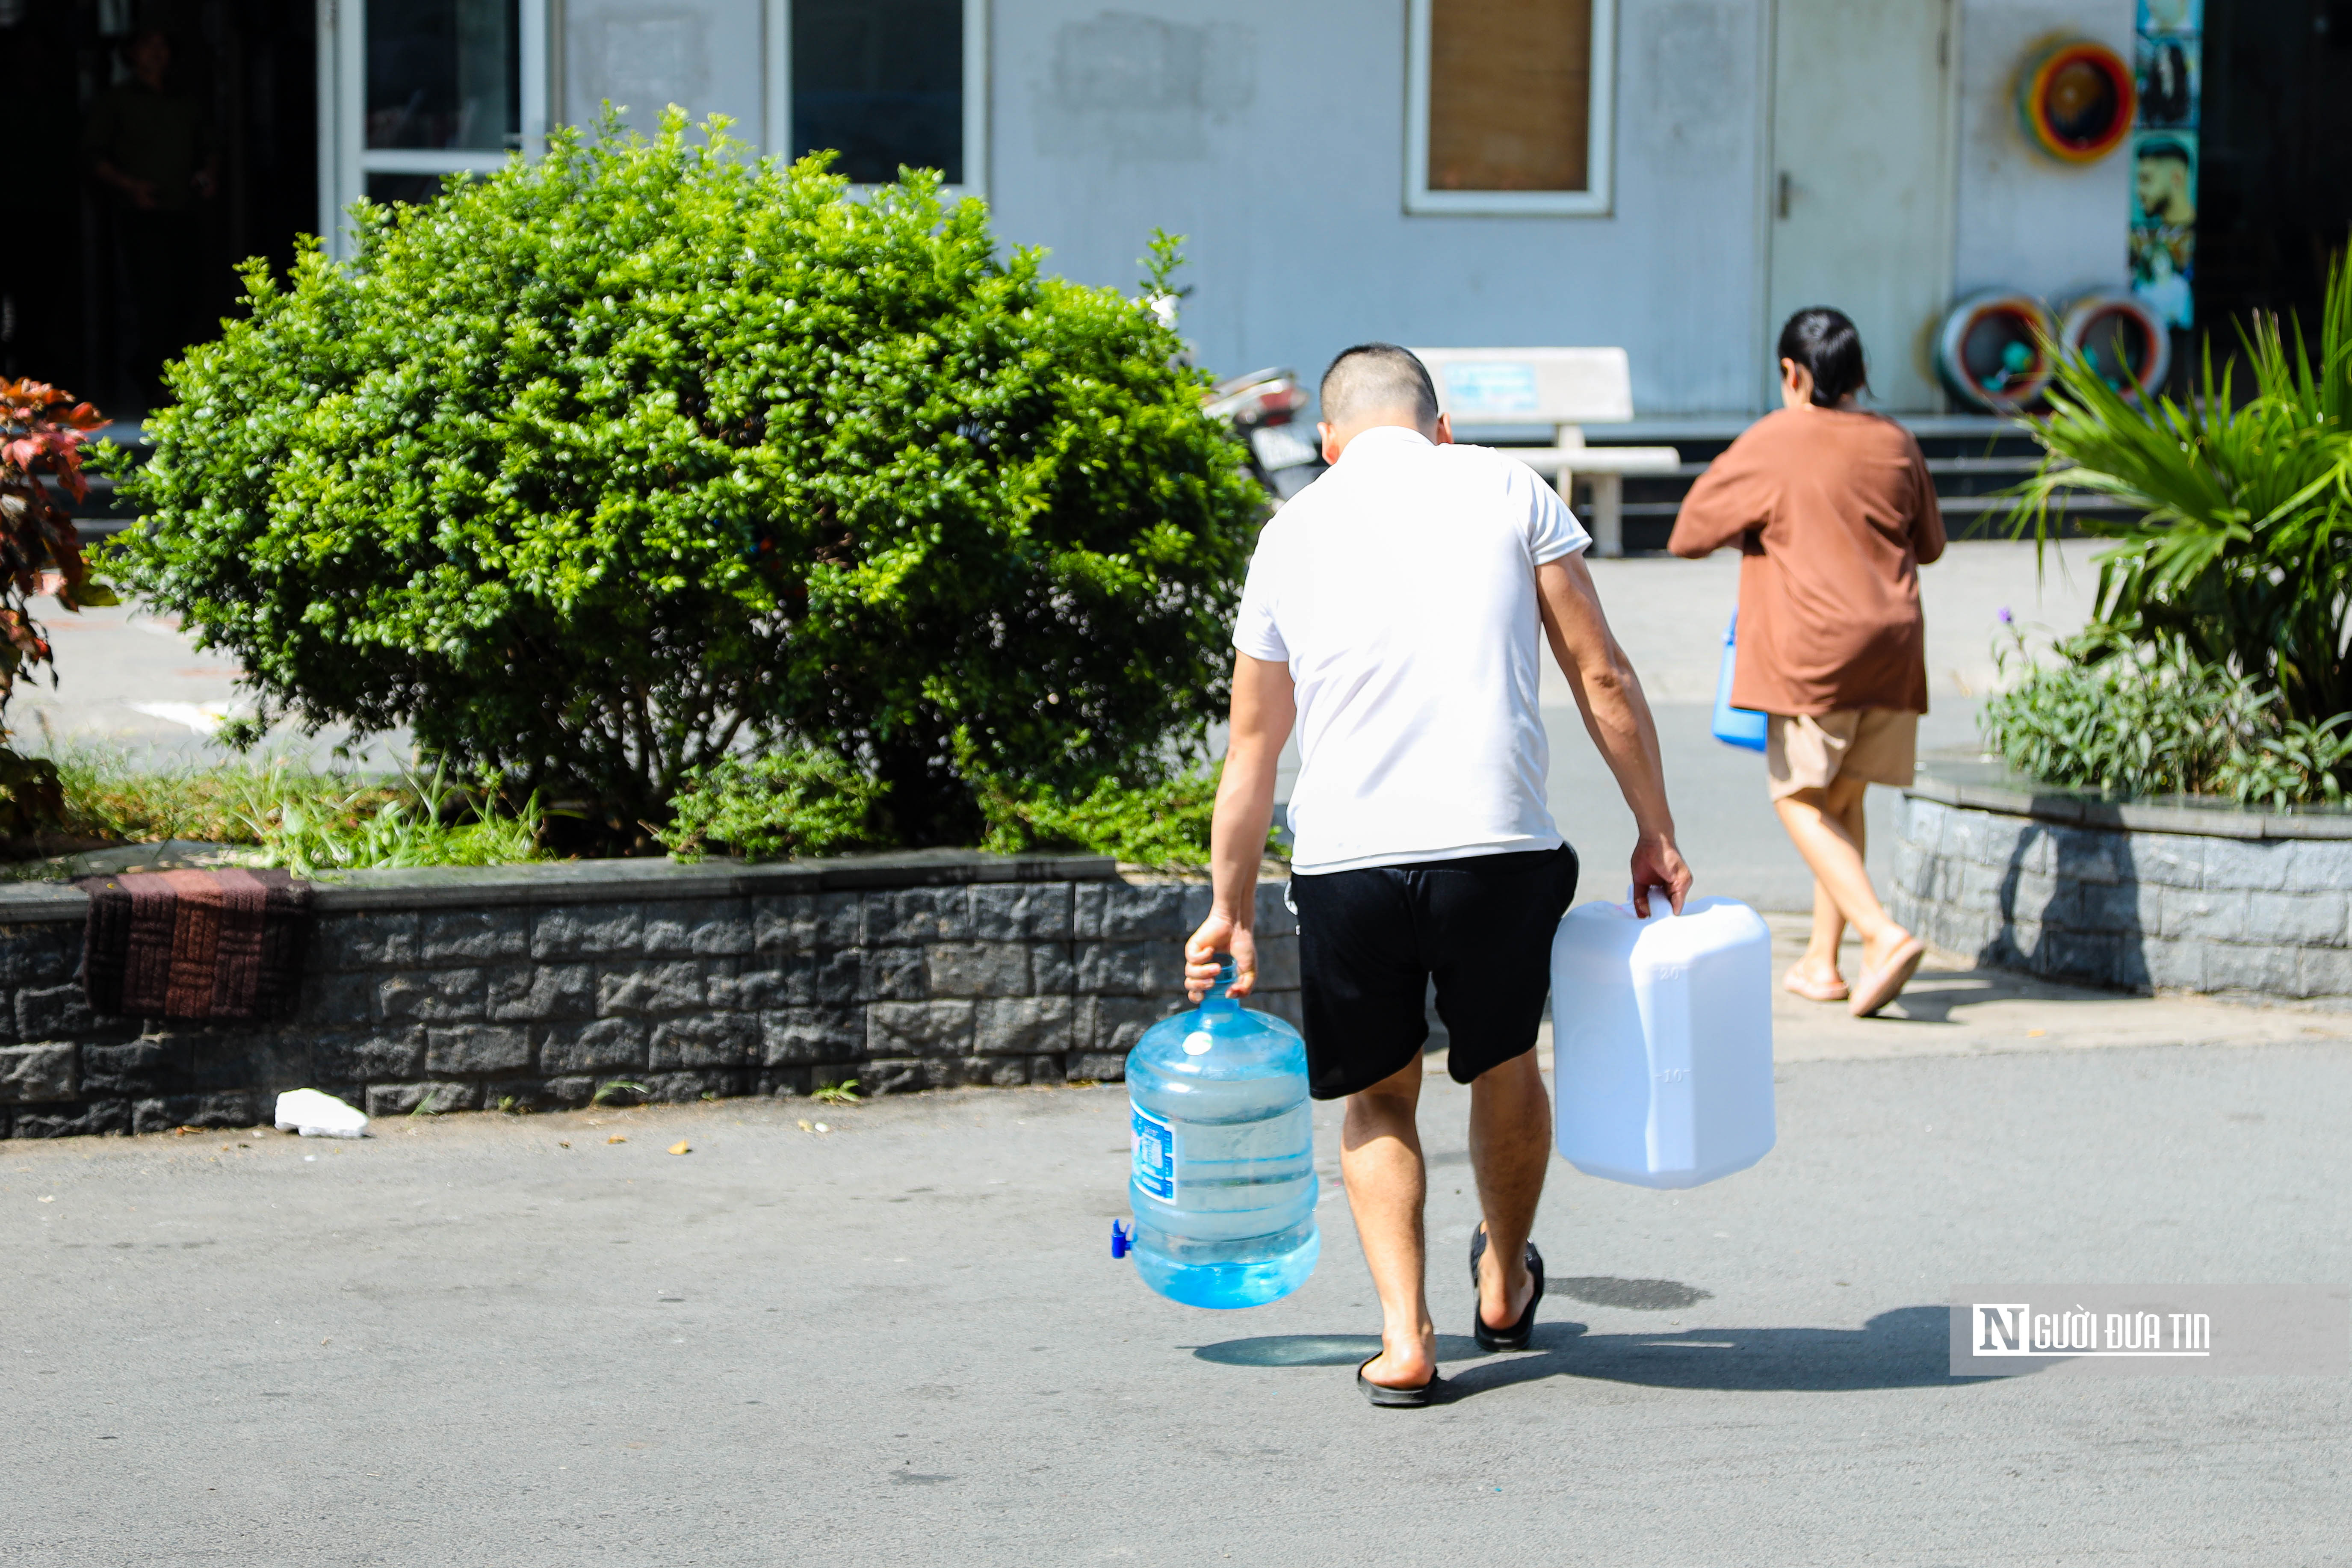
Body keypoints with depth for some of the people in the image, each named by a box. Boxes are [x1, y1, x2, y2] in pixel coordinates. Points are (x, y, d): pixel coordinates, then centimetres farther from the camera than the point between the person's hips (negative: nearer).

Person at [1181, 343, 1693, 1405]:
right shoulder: (1508, 491, 10)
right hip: (1498, 841, -1)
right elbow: (1601, 678, 5)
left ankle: (1404, 1338, 7)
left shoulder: (1292, 530, 15)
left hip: (1344, 852, 1)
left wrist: (1230, 912, 26)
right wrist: (1655, 833, 12)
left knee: (1379, 1096, 19)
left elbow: (1253, 748, 19)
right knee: (1504, 1060, 23)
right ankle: (1504, 1290, 42)